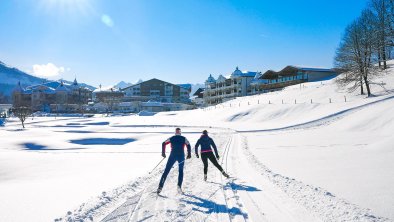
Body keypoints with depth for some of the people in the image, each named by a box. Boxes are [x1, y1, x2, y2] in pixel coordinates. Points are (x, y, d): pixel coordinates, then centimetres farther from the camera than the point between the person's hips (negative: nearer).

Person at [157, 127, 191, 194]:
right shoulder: (184, 138, 11)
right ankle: (179, 186, 0)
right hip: (181, 156, 0)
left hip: (173, 155, 0)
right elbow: (188, 145, -3)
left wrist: (163, 153, 8)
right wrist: (189, 154, 2)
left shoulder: (171, 138, 13)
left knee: (166, 171, 3)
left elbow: (164, 144, 4)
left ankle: (160, 187, -6)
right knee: (181, 171, 16)